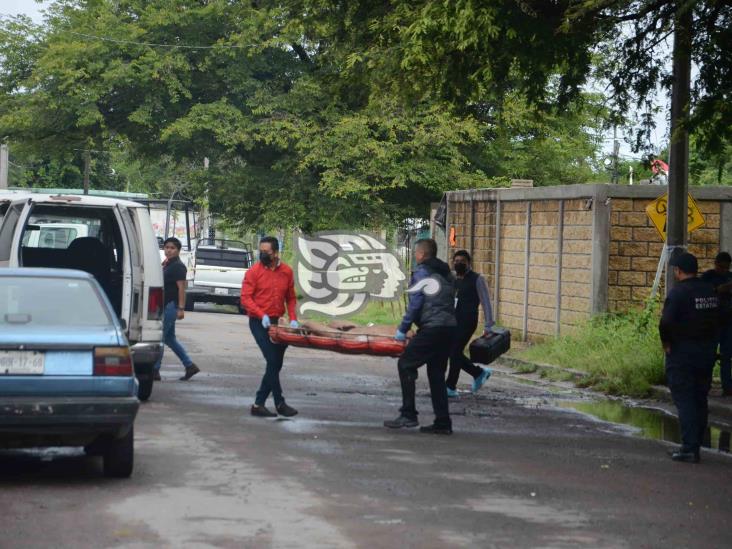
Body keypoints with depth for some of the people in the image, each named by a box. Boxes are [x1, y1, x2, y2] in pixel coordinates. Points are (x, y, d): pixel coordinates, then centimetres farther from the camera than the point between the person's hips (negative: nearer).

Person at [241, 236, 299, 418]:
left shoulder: (286, 272, 6)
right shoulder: (254, 272, -7)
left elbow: (290, 298, 14)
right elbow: (246, 297, -12)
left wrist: (293, 318, -1)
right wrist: (262, 315, -24)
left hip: (276, 322, 6)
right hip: (259, 323, -6)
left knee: (275, 364, 7)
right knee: (273, 361, -11)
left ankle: (259, 404, 14)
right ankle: (279, 403, -5)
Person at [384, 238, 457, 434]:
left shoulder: (422, 273, -5)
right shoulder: (447, 274, 20)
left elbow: (415, 304, -11)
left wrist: (403, 329, -4)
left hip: (431, 328, -8)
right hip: (449, 328, 8)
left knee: (405, 365, 0)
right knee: (436, 373, 13)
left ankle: (408, 414, -6)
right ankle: (442, 422, 9)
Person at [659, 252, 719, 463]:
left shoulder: (678, 292, -16)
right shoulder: (711, 291, 6)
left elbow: (666, 322, -24)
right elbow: (716, 319, 8)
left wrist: (666, 343, -9)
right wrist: (709, 342, 12)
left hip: (681, 351, -6)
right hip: (707, 349, 7)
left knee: (684, 400, -3)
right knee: (700, 400, 13)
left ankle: (689, 448, -8)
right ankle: (695, 446, 19)